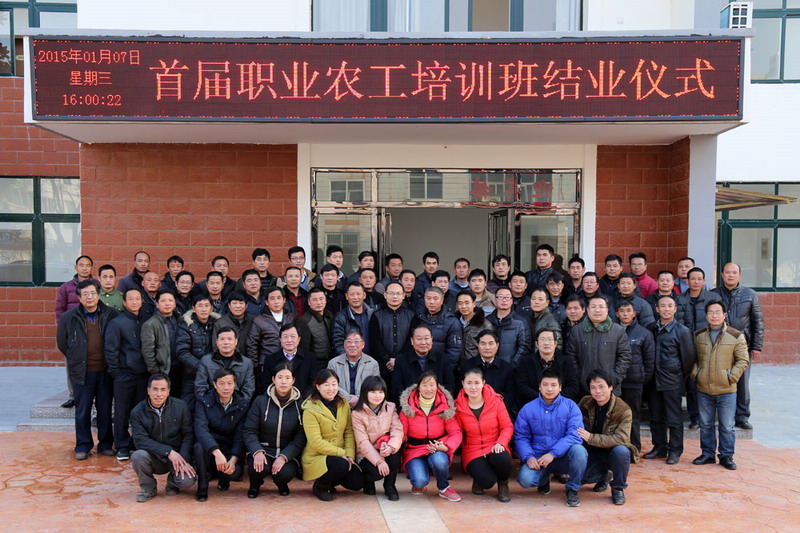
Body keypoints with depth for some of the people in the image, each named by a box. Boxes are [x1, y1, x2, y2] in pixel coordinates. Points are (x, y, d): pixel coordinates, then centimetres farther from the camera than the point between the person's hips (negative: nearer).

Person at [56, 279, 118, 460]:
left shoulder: (111, 315, -2)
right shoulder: (68, 318, -1)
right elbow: (62, 343, 11)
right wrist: (76, 359, 11)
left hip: (105, 370, 0)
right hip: (81, 372, 0)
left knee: (105, 409, 9)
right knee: (82, 410, 6)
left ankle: (105, 444, 21)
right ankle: (83, 446, 19)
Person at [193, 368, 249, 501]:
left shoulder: (244, 404, -4)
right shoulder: (204, 402, -9)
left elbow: (241, 435, -8)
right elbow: (201, 429, -25)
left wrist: (233, 459, -26)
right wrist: (217, 452, -41)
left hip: (231, 449, 1)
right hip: (209, 448, -1)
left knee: (236, 471, -29)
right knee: (199, 446, -34)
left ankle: (223, 479, 12)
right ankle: (202, 486, -10)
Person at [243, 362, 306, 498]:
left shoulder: (299, 405, -2)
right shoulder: (261, 401, -1)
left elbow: (300, 438, -5)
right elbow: (249, 431, -3)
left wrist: (284, 457, -19)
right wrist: (257, 452, -22)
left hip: (288, 452, 0)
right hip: (262, 448, 0)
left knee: (285, 473, -30)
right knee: (258, 468, -32)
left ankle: (282, 484, 12)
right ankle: (255, 485, 9)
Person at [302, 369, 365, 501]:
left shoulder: (344, 404, 5)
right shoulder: (310, 410, -14)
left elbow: (349, 432, 4)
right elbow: (316, 442, -18)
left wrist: (350, 454, -11)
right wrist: (342, 453, -17)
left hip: (341, 456, 6)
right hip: (315, 457, -6)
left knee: (357, 483, -12)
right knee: (342, 465, -33)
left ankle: (330, 481, 18)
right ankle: (320, 486, -2)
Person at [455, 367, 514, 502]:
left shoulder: (495, 400, -5)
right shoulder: (458, 406, -3)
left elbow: (507, 426, -2)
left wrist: (500, 443, -19)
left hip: (495, 448, 0)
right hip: (472, 452, 0)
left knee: (501, 458, -37)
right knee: (487, 481, -28)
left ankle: (503, 484, 0)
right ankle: (478, 478, 14)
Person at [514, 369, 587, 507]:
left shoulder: (570, 406, -1)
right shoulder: (528, 409, 4)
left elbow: (575, 435, -13)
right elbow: (520, 437, 2)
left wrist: (553, 453, -23)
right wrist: (529, 457, -17)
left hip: (563, 458, -1)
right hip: (537, 458, 1)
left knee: (578, 450, -33)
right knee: (525, 479, -27)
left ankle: (572, 489, -5)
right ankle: (544, 479, 13)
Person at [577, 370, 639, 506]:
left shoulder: (623, 409, -18)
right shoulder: (585, 403, -4)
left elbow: (621, 438, -28)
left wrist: (591, 438, -35)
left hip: (614, 452, -3)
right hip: (593, 454, 3)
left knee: (621, 451, -37)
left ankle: (618, 488, -8)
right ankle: (603, 477, 15)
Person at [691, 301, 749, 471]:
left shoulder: (736, 336, -4)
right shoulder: (698, 336, 6)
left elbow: (743, 360, -2)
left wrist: (732, 377, -10)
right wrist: (695, 373, 0)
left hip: (726, 390, -3)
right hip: (703, 390, 3)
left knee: (727, 426, 6)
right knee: (705, 425, 12)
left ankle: (726, 456, 19)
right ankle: (707, 454, 25)